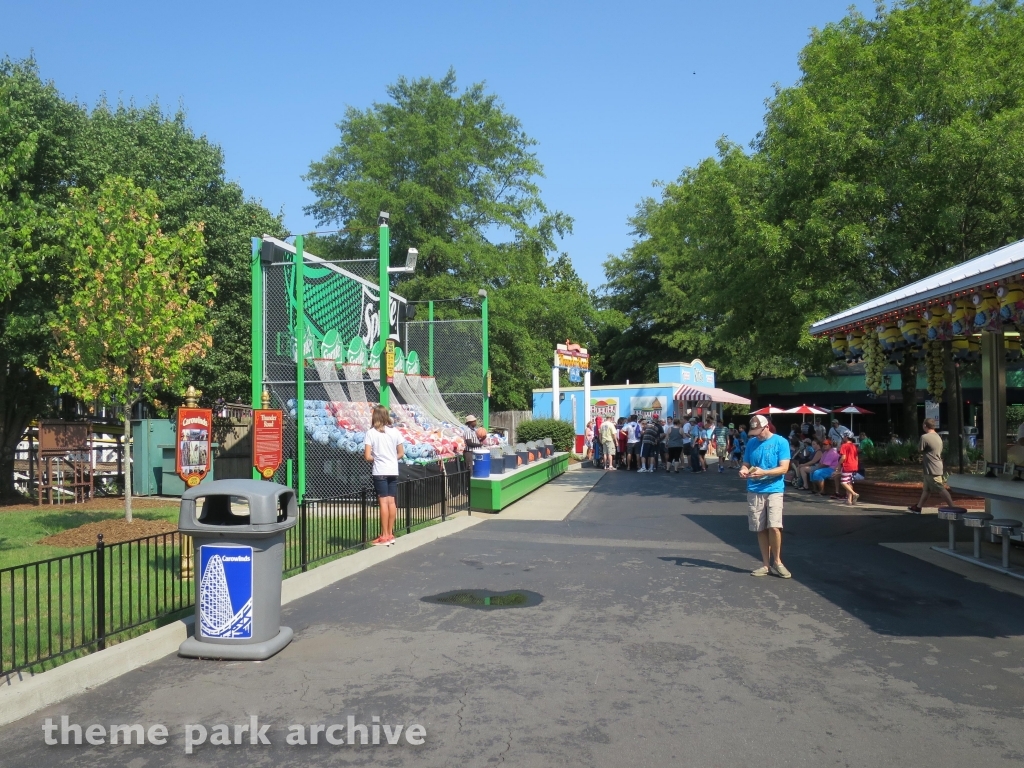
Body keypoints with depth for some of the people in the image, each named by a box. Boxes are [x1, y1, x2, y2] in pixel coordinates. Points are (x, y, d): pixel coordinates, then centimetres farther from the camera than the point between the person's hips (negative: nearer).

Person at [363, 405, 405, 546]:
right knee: (391, 502, 8)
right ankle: (390, 534, 16)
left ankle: (385, 536, 1)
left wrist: (375, 458, 8)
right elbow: (401, 453, 7)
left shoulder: (371, 432, -8)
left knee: (383, 502, -3)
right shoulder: (395, 431, 4)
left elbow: (367, 456, -11)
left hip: (380, 472, -4)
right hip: (393, 471, 4)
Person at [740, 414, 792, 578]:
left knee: (774, 527, -14)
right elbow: (746, 464, 15)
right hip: (754, 490, 4)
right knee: (760, 529, 4)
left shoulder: (781, 442, -2)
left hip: (774, 489, -4)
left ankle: (777, 561, 6)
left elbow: (784, 468, -8)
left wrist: (764, 472, -22)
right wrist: (743, 471, -9)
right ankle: (767, 564, 14)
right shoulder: (751, 443, 11)